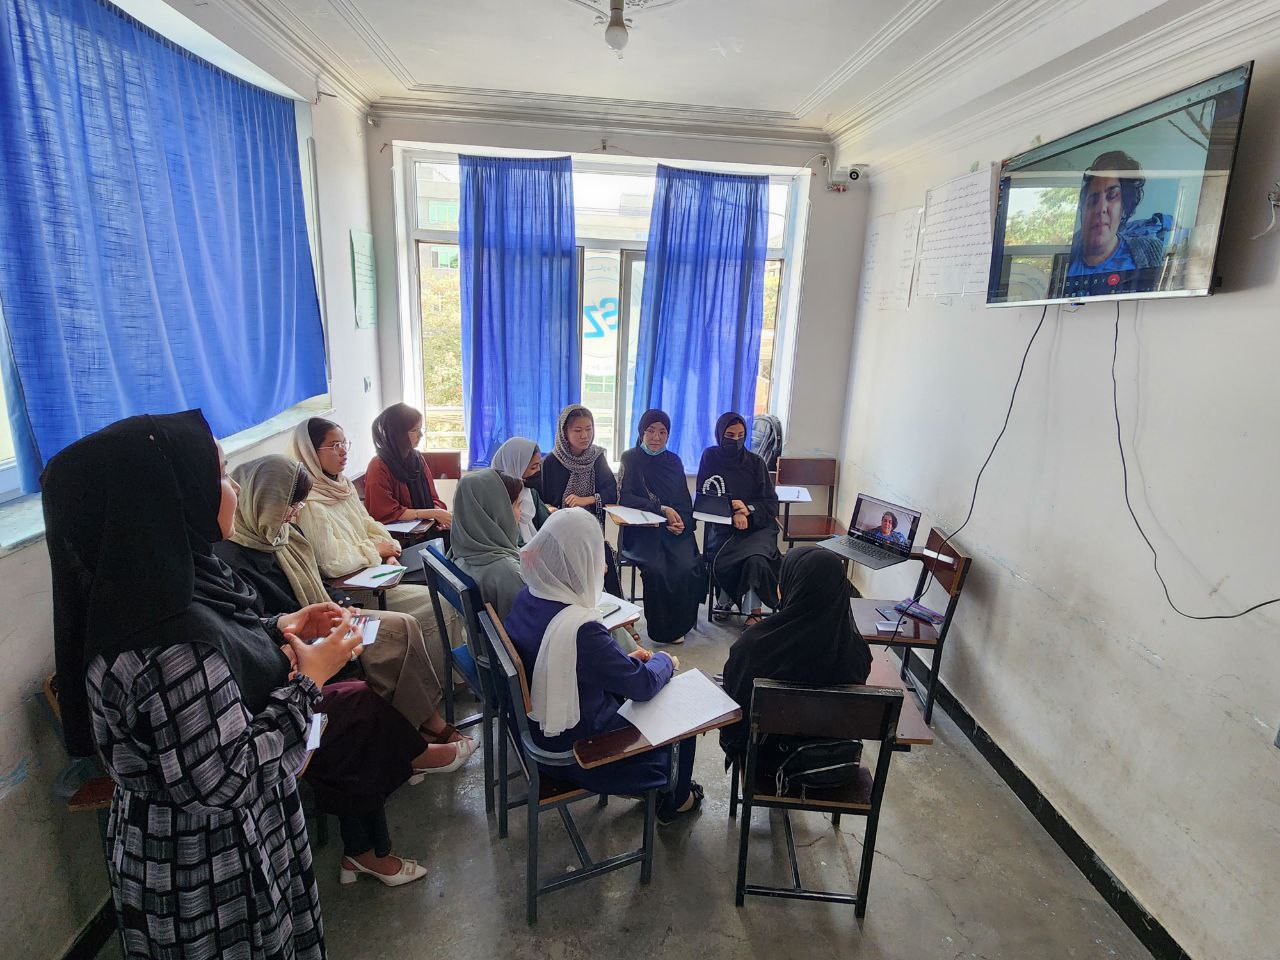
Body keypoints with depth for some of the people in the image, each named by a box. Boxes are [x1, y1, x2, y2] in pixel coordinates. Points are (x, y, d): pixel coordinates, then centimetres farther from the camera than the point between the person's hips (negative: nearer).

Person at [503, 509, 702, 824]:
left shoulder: (526, 598, -11)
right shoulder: (581, 629, -36)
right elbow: (644, 685, -23)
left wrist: (626, 659, 3)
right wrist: (665, 660, -2)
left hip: (535, 725, 7)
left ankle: (654, 785, 43)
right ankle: (675, 800, 38)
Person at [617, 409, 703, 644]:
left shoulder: (674, 461, 17)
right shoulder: (630, 459, 6)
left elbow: (685, 500, 15)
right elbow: (624, 497, -6)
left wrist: (682, 521, -8)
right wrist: (662, 509, -13)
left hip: (674, 528, 3)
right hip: (641, 530, -3)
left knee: (686, 568, -26)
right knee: (656, 569, -30)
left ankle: (679, 624, -5)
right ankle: (662, 629, -10)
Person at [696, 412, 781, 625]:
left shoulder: (755, 462, 9)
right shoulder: (710, 457, 7)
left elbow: (771, 503, 5)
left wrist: (747, 509, -15)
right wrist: (731, 507, -14)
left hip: (756, 525, 1)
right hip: (722, 525, 0)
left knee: (755, 559, -32)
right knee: (720, 559, -32)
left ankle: (753, 610, -12)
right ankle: (725, 600, -2)